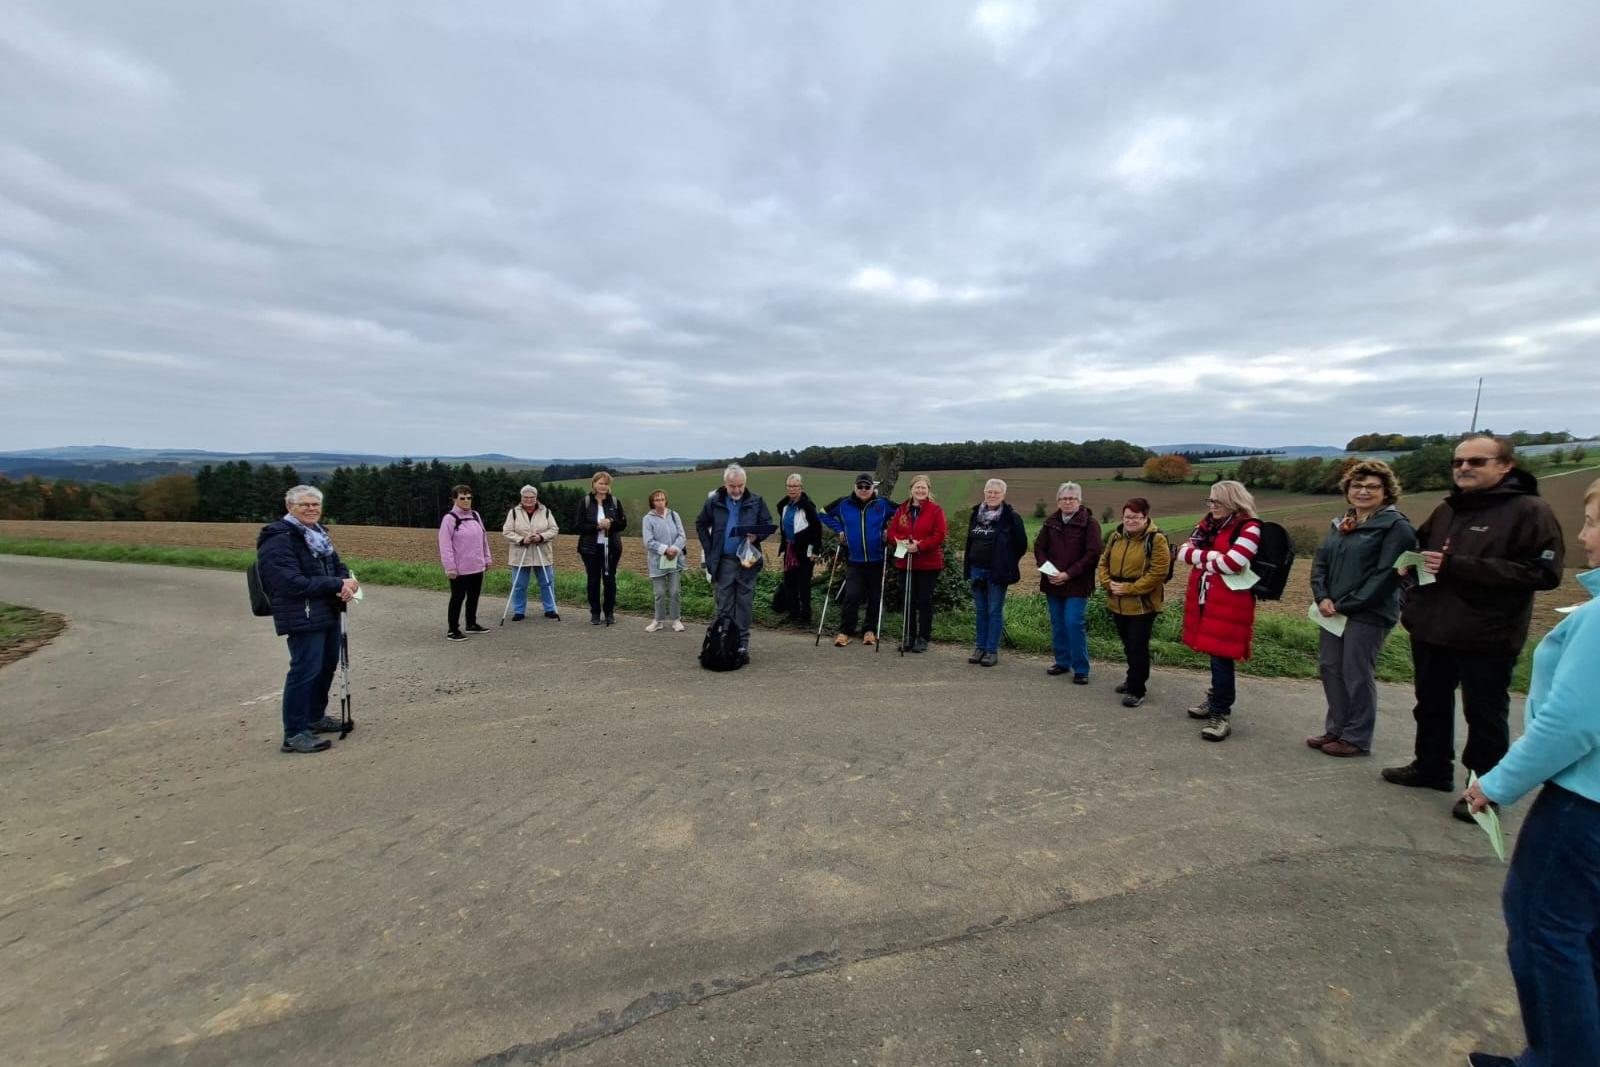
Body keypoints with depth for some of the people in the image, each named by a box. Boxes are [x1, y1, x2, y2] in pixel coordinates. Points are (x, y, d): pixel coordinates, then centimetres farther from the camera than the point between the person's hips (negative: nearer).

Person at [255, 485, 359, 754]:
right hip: (302, 618, -9)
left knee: (327, 666, 18)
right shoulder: (278, 540, -14)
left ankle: (315, 716, 34)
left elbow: (337, 566, 17)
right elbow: (293, 583, -22)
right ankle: (294, 733, 2)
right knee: (305, 670, -8)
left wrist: (346, 582, -6)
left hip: (328, 614, 9)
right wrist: (338, 584, -20)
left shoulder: (318, 533, 12)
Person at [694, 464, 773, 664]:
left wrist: (757, 536, -15)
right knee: (724, 606, 7)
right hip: (723, 561, 1)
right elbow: (701, 525, 13)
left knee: (745, 605, 5)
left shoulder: (756, 502, -1)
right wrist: (709, 550, 4)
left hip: (747, 561, 0)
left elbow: (769, 525, 6)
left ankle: (742, 645, 14)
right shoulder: (713, 502, 1)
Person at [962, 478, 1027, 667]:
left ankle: (992, 651, 10)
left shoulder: (1011, 516, -7)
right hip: (976, 570, 5)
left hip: (997, 572, -5)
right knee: (980, 611, 12)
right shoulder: (975, 514, 8)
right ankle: (980, 647, 21)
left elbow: (1021, 544, -3)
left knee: (995, 611, 2)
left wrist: (1006, 562, 0)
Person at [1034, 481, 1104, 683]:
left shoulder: (1089, 523, -6)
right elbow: (1039, 547, 8)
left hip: (1077, 584, -5)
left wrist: (1068, 574, -17)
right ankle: (1063, 661, 26)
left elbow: (1093, 553, -11)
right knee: (1057, 623, 12)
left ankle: (1081, 668, 3)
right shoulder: (1051, 521, 8)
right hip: (1053, 583, 5)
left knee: (1074, 623, -9)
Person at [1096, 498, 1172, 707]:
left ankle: (1137, 690, 9)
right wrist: (1108, 583, -7)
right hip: (1117, 602, 6)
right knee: (1128, 645, 19)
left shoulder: (1156, 539, -12)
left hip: (1142, 604, -6)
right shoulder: (1116, 536, 8)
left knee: (1138, 647, -2)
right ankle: (1136, 679, 38)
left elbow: (1158, 572, -18)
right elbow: (1103, 563, 12)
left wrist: (1129, 588, -19)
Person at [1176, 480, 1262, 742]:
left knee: (1221, 657, -6)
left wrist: (1201, 557, -7)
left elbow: (1231, 564, -23)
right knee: (1214, 653, 18)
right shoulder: (1208, 524, 12)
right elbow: (1183, 551, 3)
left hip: (1229, 604, -7)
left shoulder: (1249, 528, -11)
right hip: (1204, 599, 7)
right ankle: (1217, 698, 33)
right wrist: (1213, 556, -13)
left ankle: (1220, 714, 3)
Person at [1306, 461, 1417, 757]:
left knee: (1357, 675, 1)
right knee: (1329, 667, 12)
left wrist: (1346, 605, -17)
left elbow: (1386, 574, -16)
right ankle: (1336, 729, 26)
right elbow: (1320, 561, 9)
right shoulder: (1341, 523, 12)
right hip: (1333, 611, 7)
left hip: (1369, 615, -7)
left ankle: (1357, 738, 16)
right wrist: (1322, 598, -6)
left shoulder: (1396, 526, -9)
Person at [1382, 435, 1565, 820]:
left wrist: (1455, 565, -25)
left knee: (1485, 715, 7)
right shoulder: (1446, 510, 11)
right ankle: (1432, 767, 36)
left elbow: (1544, 572, -20)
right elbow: (1419, 543, 27)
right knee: (1431, 704, 19)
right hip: (1431, 629, 7)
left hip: (1487, 638, -7)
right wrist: (1412, 560, 5)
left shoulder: (1529, 511, -10)